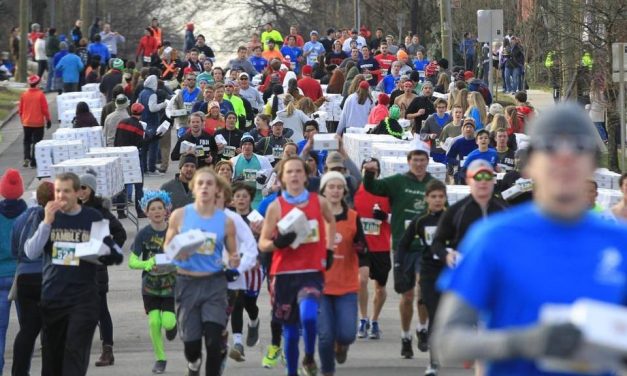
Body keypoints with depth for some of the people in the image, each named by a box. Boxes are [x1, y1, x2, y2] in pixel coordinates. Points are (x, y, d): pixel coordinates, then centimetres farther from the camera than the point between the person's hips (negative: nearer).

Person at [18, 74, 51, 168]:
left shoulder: (24, 95, -2)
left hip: (26, 123, 3)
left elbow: (20, 110, 4)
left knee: (27, 141, 15)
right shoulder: (40, 94, -12)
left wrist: (22, 120, 18)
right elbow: (45, 109, -9)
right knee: (36, 142, 5)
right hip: (38, 123, -3)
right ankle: (33, 162, 3)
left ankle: (26, 157, -4)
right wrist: (48, 120, 4)